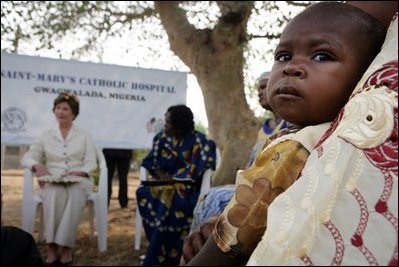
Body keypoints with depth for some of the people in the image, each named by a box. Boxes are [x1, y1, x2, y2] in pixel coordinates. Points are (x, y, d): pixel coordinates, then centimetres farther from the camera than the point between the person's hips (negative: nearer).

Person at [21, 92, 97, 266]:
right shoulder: (46, 136, 16)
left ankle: (65, 247, -34)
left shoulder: (84, 135, 13)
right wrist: (37, 165, -14)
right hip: (52, 182, 1)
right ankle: (52, 247, -36)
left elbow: (91, 163, 4)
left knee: (74, 196, -37)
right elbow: (26, 158, 9)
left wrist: (78, 172, -17)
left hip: (79, 181, -1)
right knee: (55, 195, -37)